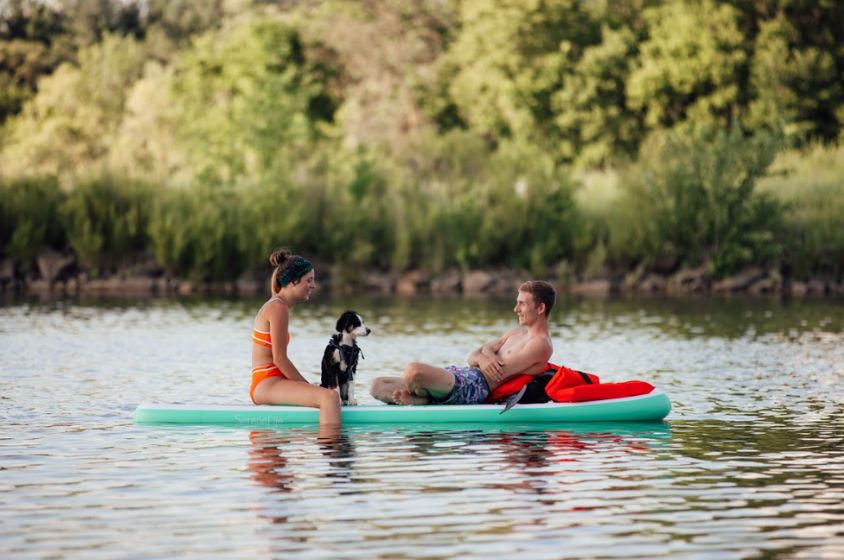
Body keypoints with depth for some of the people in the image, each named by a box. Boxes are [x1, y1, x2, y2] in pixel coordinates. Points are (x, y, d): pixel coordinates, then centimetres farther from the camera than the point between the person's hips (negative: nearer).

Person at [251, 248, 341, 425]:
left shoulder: (274, 306, 19)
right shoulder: (279, 308, -11)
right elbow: (279, 359, -16)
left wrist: (307, 386, 12)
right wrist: (308, 386, -9)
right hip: (267, 384, -11)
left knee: (331, 396, 17)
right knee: (329, 397, -27)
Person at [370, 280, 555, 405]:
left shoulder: (540, 345, -6)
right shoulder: (516, 332, 25)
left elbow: (498, 373, -15)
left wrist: (483, 355, 5)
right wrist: (482, 359, -6)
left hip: (474, 387, -10)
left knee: (414, 371, -37)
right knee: (378, 385, 1)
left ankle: (422, 399, -8)